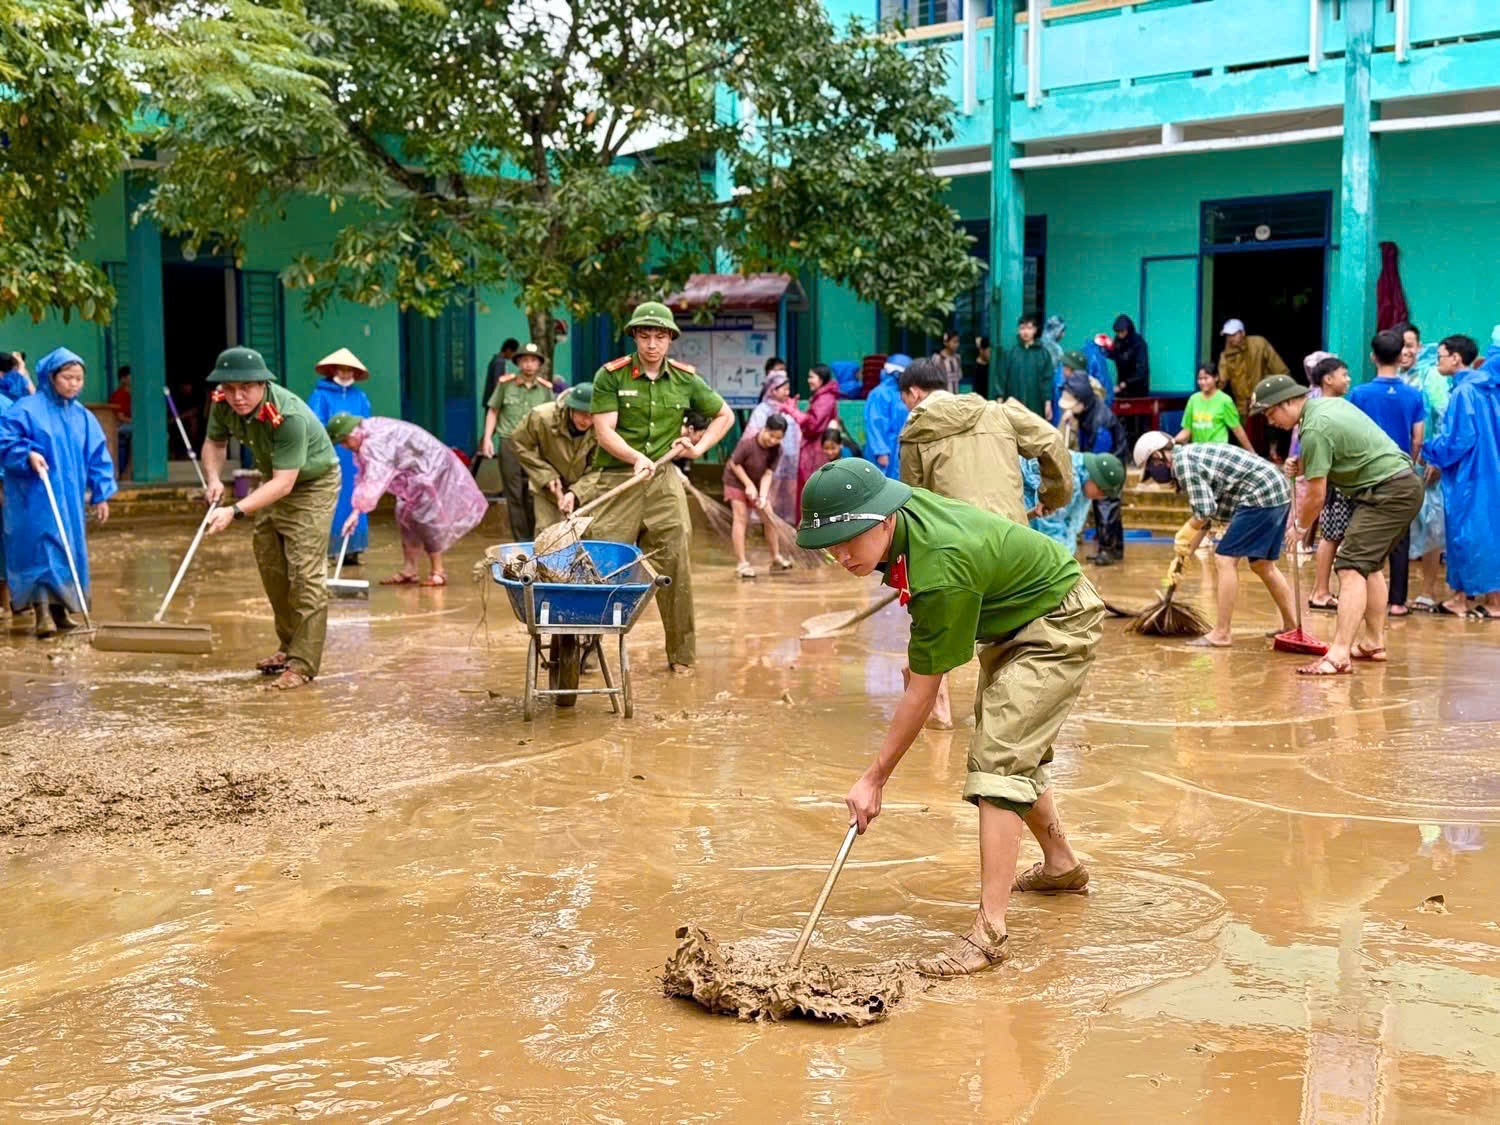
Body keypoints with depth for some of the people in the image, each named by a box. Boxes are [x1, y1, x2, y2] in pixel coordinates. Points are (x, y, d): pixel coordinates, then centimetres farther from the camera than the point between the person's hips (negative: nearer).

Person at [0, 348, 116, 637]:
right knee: (41, 546, -12)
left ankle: (59, 609, 16)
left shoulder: (83, 417, 11)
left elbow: (97, 456, 13)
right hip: (34, 497, -6)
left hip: (69, 498, 6)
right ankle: (42, 612, -15)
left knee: (67, 548, 8)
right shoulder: (27, 408, -6)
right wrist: (28, 455, -26)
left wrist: (101, 494, 9)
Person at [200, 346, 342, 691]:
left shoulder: (289, 416, -38)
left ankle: (302, 665, -11)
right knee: (270, 566, 15)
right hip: (273, 480, 8)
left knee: (305, 573, -15)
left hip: (312, 484, -8)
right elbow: (214, 442, 2)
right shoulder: (222, 403, -17)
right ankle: (288, 647, 30)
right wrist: (214, 478, -18)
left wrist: (235, 512, -47)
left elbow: (284, 483, -38)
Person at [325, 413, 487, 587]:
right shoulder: (366, 442, 1)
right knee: (406, 516, 8)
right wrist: (357, 507, -3)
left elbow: (374, 479, -40)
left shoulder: (376, 442, -31)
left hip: (431, 467, -10)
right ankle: (409, 571, 11)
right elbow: (365, 477, 3)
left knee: (425, 518, -11)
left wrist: (356, 512, -42)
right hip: (414, 472, 10)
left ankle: (438, 573, -3)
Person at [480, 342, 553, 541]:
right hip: (510, 444, 0)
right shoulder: (505, 384, 4)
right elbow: (493, 411, 12)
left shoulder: (546, 389, 6)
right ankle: (521, 540, 9)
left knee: (533, 495, 0)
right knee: (514, 495, 2)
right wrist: (487, 438, 4)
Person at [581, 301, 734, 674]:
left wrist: (699, 448, 7)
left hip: (663, 481, 3)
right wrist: (636, 458, -25)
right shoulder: (611, 376, -3)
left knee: (674, 567, 4)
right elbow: (604, 430, -9)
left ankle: (682, 654, 15)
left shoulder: (685, 379, 7)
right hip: (615, 479, -3)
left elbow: (725, 415, 21)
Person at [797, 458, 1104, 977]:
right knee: (1015, 749, 22)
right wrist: (921, 653, 14)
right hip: (1011, 619, 10)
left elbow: (921, 694, -30)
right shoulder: (900, 505, -14)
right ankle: (1061, 866, 44)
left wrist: (875, 778, -22)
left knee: (998, 761, -20)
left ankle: (990, 930, -23)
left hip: (1058, 626, -10)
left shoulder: (940, 572, -38)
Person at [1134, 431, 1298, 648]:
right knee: (1262, 564, 19)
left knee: (1225, 560, -6)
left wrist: (1183, 536, -1)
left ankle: (1221, 634, -3)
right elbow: (1204, 516, 25)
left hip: (1260, 496, -10)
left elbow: (1204, 511, -17)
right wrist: (1185, 555, 24)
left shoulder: (1181, 461, -10)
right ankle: (1292, 626, 27)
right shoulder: (1193, 455, 21)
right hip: (1278, 492, 10)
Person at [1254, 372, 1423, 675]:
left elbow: (1316, 496, -13)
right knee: (1371, 564, 20)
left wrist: (1299, 527, 4)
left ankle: (1339, 655, -23)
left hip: (1388, 492, -11)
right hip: (1405, 483, 11)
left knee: (1352, 566, -16)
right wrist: (1302, 463, 14)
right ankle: (1374, 643, 28)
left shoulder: (1315, 429, -18)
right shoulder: (1329, 403, 11)